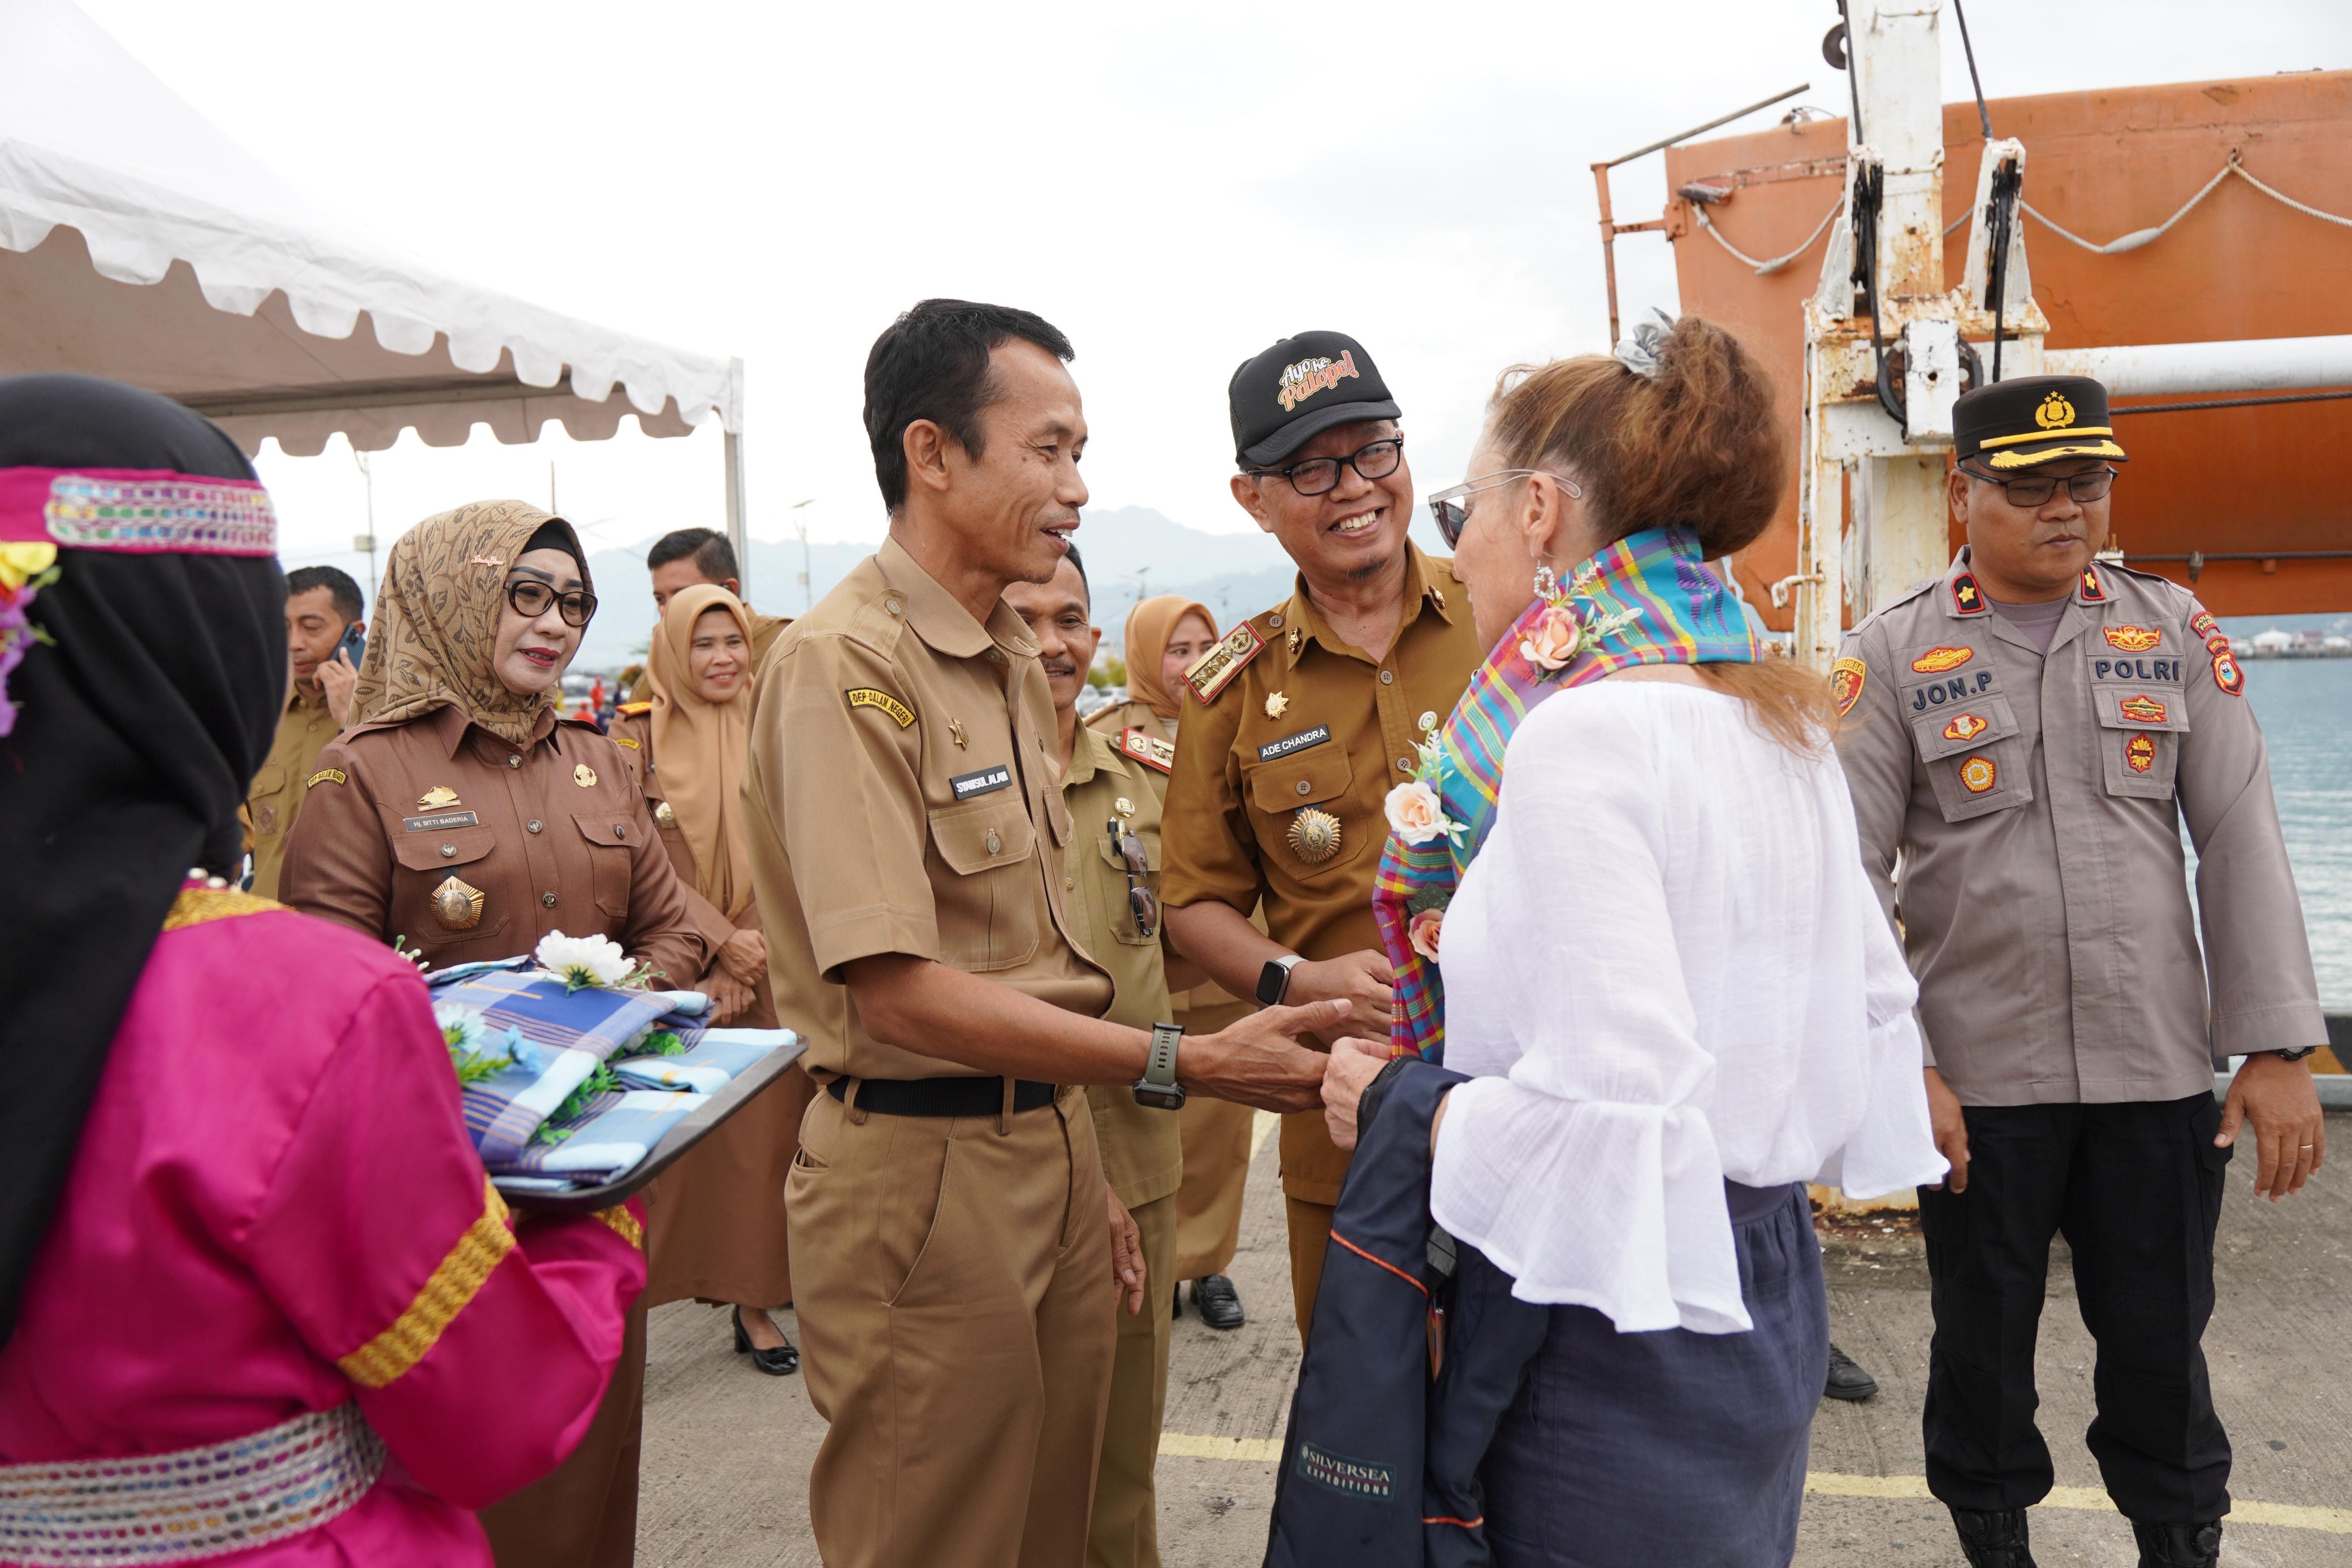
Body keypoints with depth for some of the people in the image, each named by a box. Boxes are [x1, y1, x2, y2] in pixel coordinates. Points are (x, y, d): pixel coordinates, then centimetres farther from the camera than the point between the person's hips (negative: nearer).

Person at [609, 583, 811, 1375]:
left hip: (765, 975, 2)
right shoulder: (635, 739, 1)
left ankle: (754, 1300, 13)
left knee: (760, 1133, 3)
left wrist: (746, 956, -8)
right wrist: (720, 941, -13)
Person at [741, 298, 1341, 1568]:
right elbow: (897, 990, -24)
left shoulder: (1013, 663, 12)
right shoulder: (844, 663, -17)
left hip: (1048, 1146, 8)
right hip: (922, 1173, -8)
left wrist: (1079, 1164, 14)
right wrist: (1184, 1065, -23)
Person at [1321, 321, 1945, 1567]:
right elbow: (1874, 1007, 13)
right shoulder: (1784, 717, 6)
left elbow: (1604, 1114, -28)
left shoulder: (1580, 733, -22)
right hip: (1765, 1292, 9)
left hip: (1628, 1341, -9)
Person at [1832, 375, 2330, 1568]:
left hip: (2161, 1072, 2)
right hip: (1977, 1077, -1)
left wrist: (2279, 1048, -1)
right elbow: (1850, 875, -6)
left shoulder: (2175, 631, 4)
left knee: (2161, 1338, 13)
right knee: (1984, 1338, 13)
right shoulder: (1893, 656, -3)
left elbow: (2243, 843, 3)